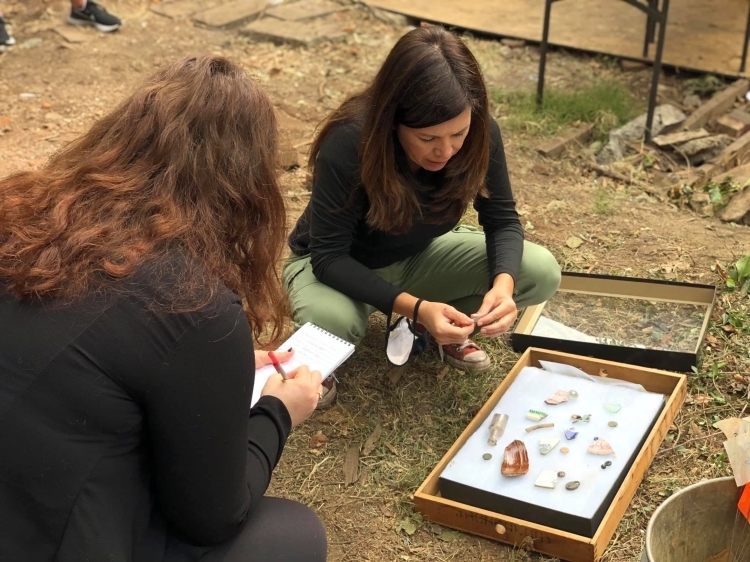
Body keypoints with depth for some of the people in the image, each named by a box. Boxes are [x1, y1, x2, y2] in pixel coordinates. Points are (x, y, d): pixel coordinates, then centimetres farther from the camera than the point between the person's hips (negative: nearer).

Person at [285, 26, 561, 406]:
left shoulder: (480, 134, -23)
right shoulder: (349, 144, -35)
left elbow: (502, 220, -12)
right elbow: (329, 257, -31)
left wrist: (503, 283, -34)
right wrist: (415, 307, -43)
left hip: (419, 258, 4)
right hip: (339, 267, -4)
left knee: (541, 272, -16)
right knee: (331, 321, -39)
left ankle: (439, 327, 8)